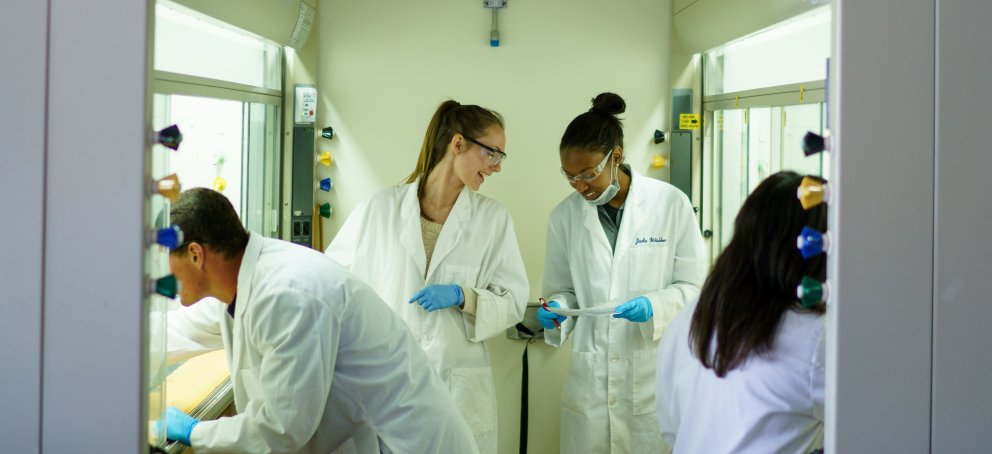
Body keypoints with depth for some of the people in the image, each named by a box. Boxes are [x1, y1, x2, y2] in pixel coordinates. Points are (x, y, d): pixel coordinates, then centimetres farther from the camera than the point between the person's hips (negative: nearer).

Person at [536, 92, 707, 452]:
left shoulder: (670, 203, -6)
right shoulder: (565, 216, 1)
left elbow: (694, 285, -1)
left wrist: (653, 306, -18)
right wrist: (557, 310, -10)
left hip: (656, 376, -2)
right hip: (591, 379, 2)